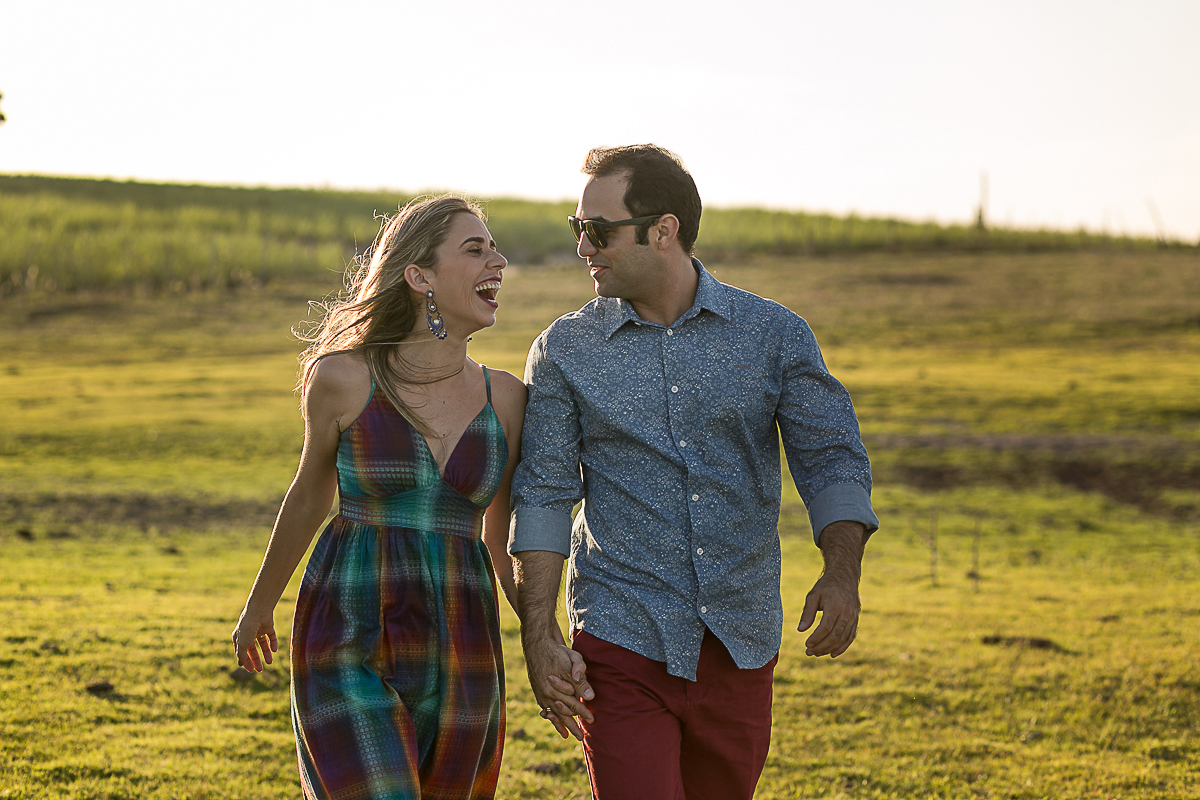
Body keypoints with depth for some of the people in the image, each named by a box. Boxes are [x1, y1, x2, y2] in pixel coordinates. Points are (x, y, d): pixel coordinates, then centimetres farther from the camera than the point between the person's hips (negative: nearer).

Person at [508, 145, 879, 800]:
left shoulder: (774, 335, 1)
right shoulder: (564, 352, 0)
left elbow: (831, 459, -1)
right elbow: (543, 495, 0)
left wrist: (841, 573, -19)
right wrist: (538, 636, -9)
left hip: (740, 647, 2)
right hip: (622, 646, -2)